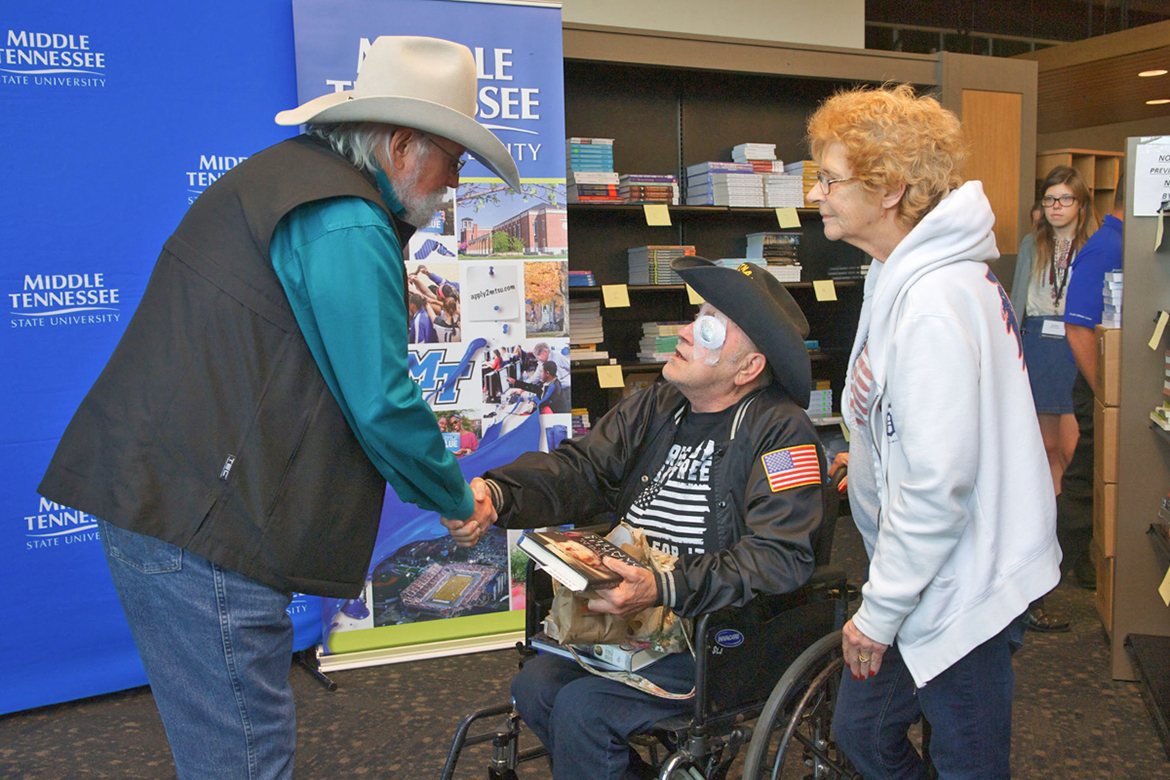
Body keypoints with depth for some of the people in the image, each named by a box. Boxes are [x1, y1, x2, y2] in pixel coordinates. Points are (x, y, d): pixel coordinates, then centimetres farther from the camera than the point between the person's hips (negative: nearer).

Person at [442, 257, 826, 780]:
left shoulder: (781, 431, -14)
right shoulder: (653, 408, 7)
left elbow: (780, 559, -21)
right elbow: (581, 469, -3)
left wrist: (664, 590, -32)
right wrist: (496, 493, -23)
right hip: (628, 613, 7)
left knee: (583, 709, -18)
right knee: (534, 686, -5)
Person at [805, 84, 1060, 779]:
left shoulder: (933, 305, -26)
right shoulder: (909, 275, 7)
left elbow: (937, 488, -26)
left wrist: (879, 613, -18)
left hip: (958, 594, -9)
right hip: (938, 581, 9)